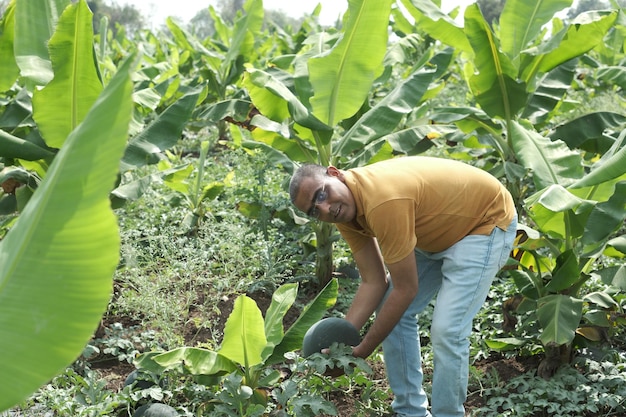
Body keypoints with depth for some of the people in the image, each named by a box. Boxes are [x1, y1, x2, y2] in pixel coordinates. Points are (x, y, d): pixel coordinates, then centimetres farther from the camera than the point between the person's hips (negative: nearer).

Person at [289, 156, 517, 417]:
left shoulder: (382, 202, -36)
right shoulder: (344, 211, -10)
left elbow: (406, 289, -28)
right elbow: (373, 283, -7)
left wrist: (364, 350, -19)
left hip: (487, 220, -9)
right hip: (439, 230, 9)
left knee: (447, 332, -18)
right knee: (391, 312, 6)